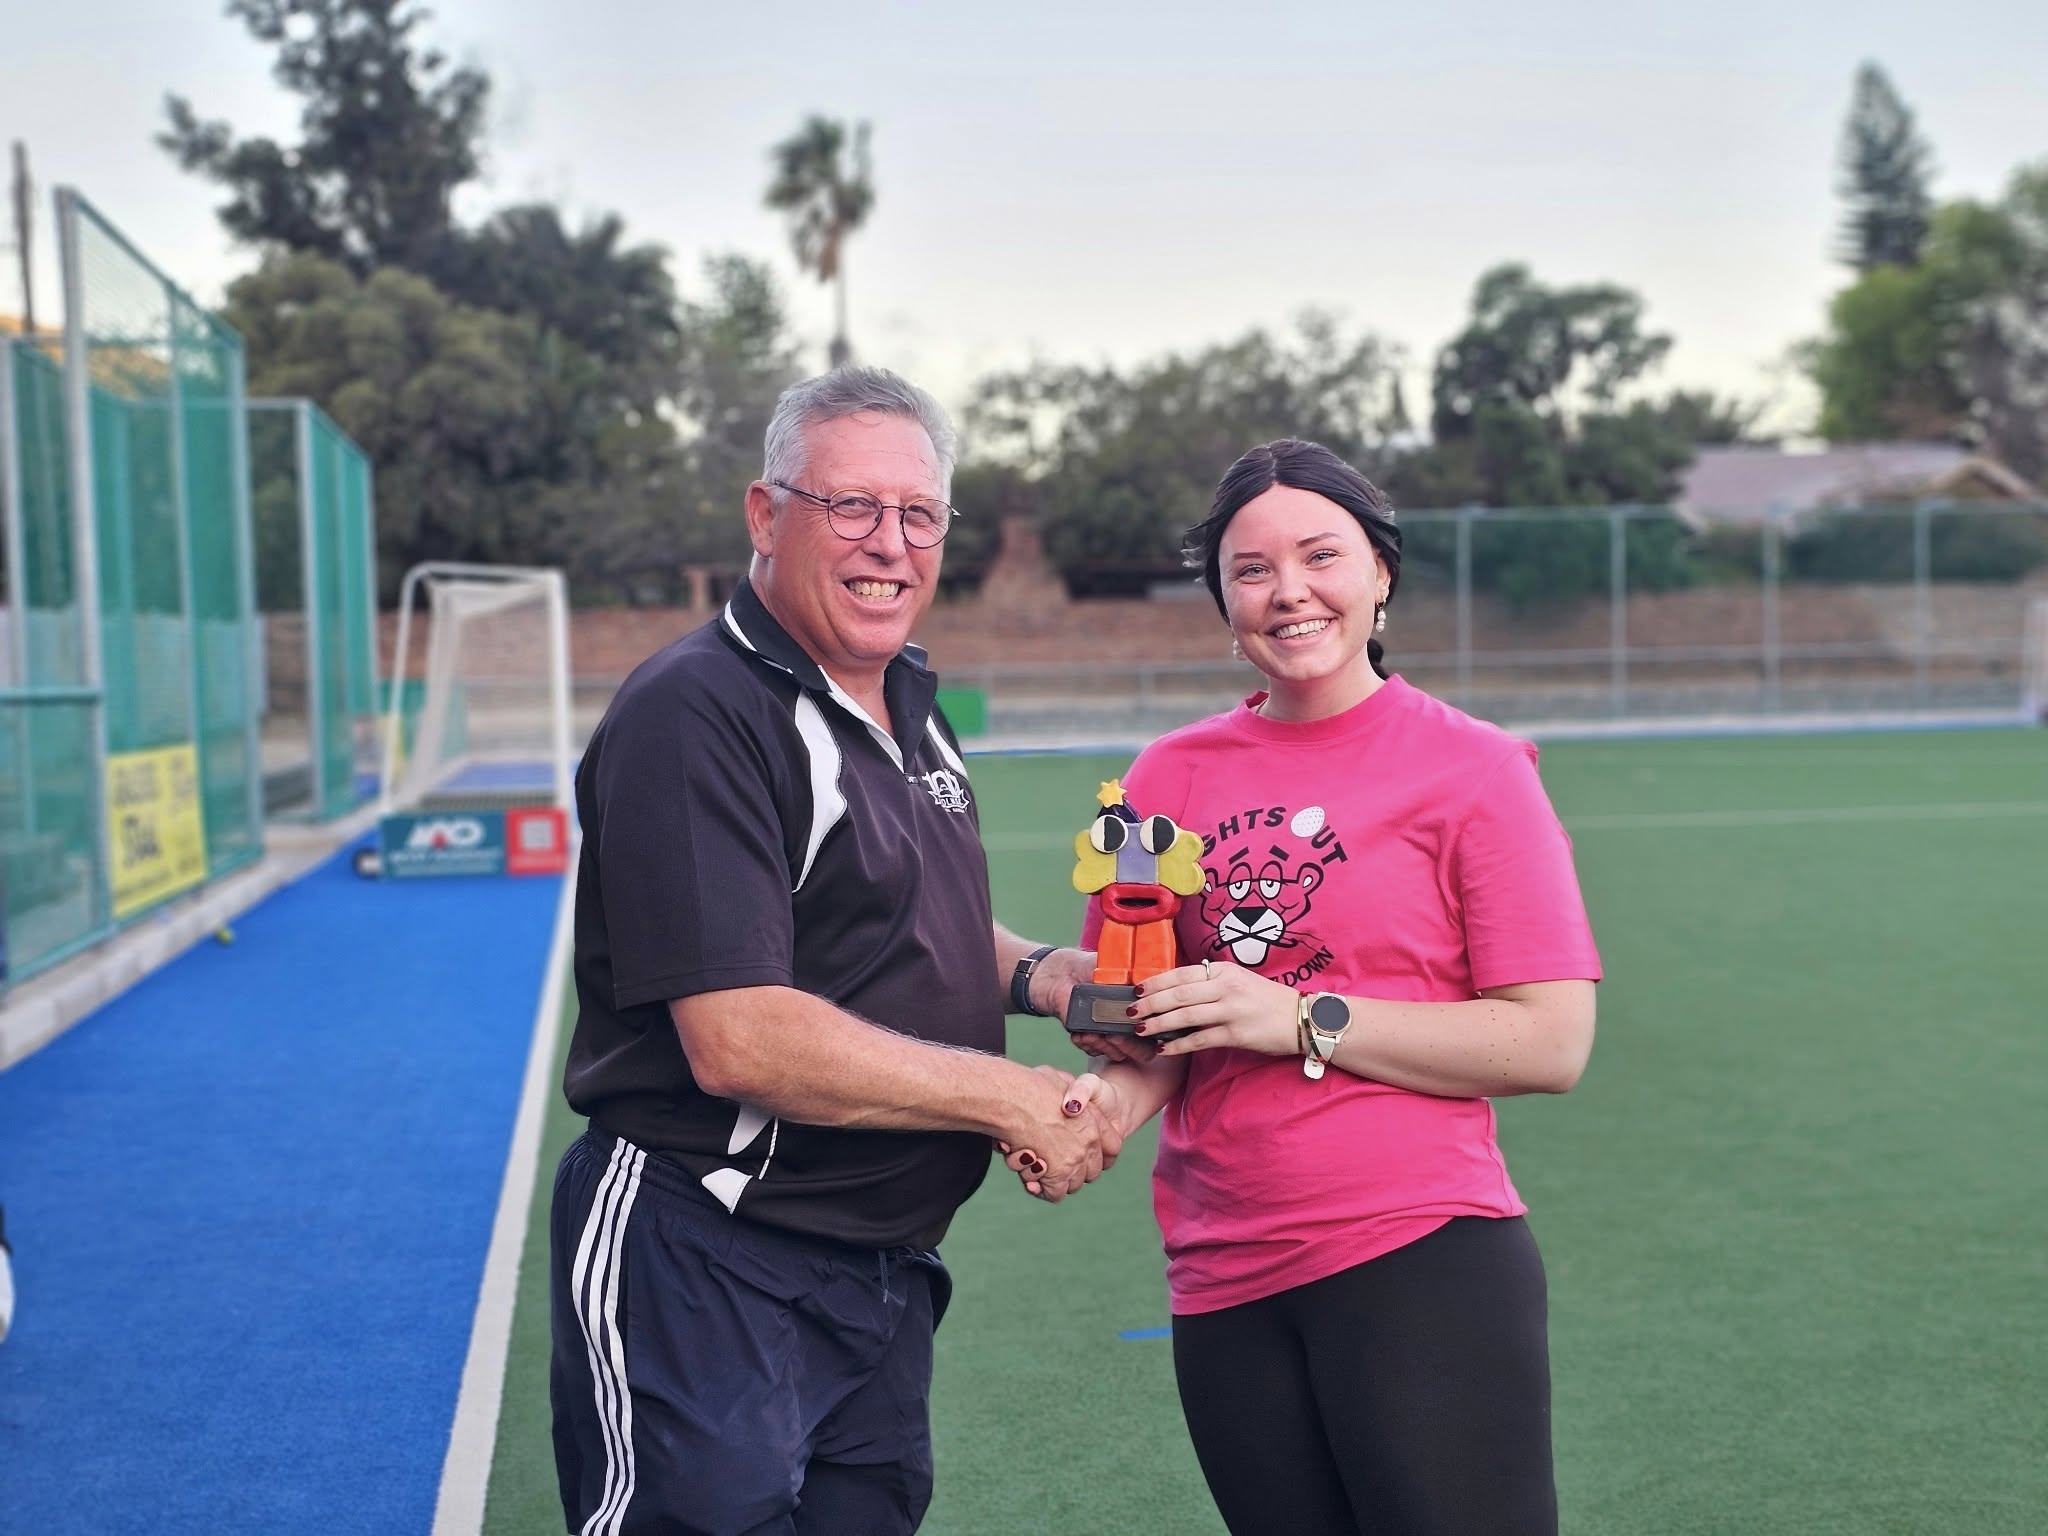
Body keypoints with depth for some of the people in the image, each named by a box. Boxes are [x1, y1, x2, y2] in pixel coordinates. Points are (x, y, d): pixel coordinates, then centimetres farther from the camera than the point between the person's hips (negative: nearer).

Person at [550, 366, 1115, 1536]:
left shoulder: (909, 708, 11)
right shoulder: (697, 715, -19)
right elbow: (742, 1042, -26)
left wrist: (1032, 973, 2)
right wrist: (1013, 1098, -18)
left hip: (883, 1272, 9)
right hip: (706, 1274, -9)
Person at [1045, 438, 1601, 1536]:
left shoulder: (1471, 768, -4)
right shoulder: (1173, 775, 6)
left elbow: (1552, 1043, -10)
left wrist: (1305, 1019, -15)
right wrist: (1127, 1086, -7)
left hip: (1420, 1261, -4)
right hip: (1224, 1284, 4)